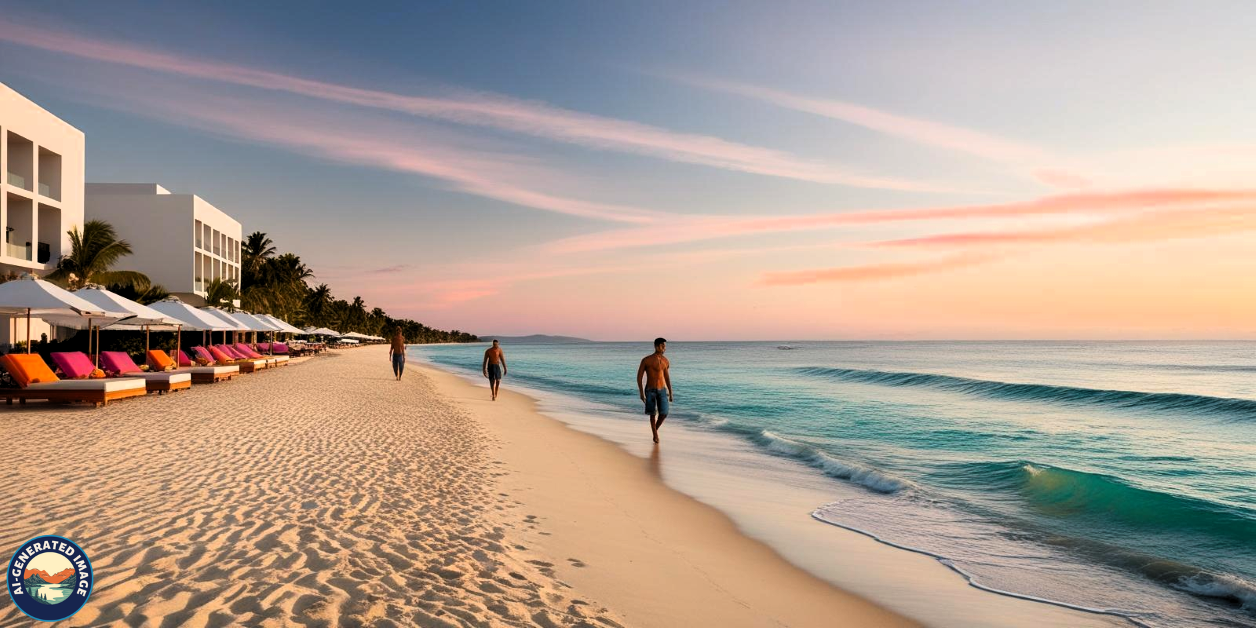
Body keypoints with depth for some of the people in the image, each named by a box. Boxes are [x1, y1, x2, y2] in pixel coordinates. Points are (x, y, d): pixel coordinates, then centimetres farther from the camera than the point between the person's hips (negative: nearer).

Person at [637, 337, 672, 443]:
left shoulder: (665, 361, 3)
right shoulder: (646, 360, -11)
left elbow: (667, 378, 12)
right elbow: (639, 377, -8)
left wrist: (670, 393, 10)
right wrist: (641, 393, -13)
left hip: (662, 390, 3)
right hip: (650, 391, -3)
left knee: (663, 414, -5)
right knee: (653, 414, 3)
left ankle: (655, 429, 24)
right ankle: (655, 435, 22)